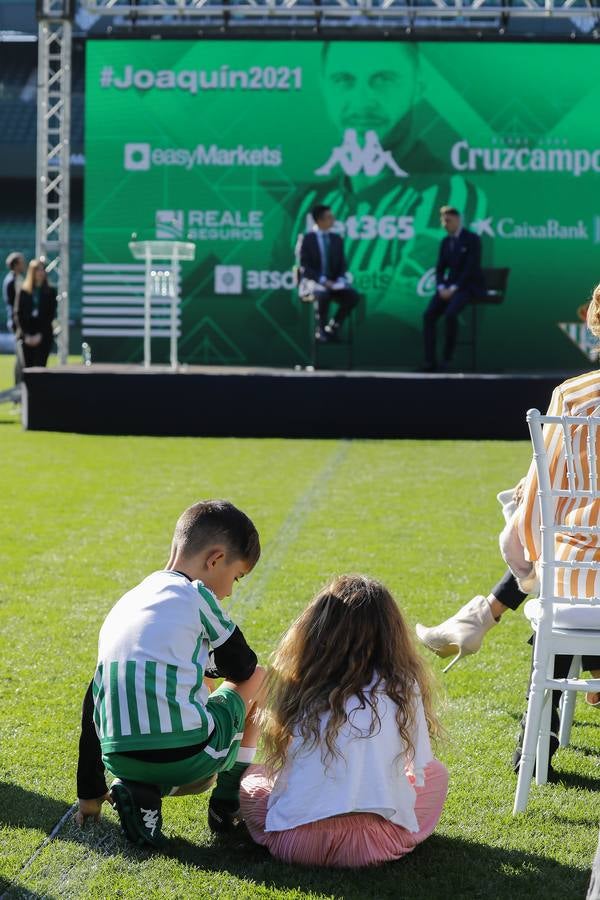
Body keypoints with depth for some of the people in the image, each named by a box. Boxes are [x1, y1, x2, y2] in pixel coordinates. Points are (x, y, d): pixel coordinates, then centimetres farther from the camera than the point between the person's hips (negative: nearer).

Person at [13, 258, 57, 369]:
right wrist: (26, 335, -8)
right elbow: (18, 314, 3)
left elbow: (51, 315, 0)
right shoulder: (24, 291, 7)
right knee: (27, 367, 1)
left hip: (43, 336, -1)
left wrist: (40, 334, -9)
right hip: (26, 336, 1)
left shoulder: (51, 291, 5)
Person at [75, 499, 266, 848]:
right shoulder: (196, 596, -1)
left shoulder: (123, 606, 19)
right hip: (187, 754, -6)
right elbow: (241, 667, 11)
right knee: (258, 678, 21)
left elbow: (92, 705, 21)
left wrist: (90, 793, 27)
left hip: (121, 763, 6)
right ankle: (228, 802, 16)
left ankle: (139, 791, 8)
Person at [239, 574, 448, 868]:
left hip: (295, 843, 1)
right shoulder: (403, 688, 3)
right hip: (374, 847, -1)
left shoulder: (299, 686, 6)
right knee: (435, 772, 26)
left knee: (249, 778, 33)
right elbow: (419, 767, 14)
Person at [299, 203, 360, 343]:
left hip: (334, 282, 5)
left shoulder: (337, 239, 11)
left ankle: (332, 327, -9)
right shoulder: (307, 239, -4)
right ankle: (322, 329, -15)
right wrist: (322, 281, -21)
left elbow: (342, 264, 11)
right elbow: (305, 268, -9)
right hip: (314, 282, -5)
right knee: (323, 295, -39)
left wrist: (340, 279, -11)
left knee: (352, 296, -25)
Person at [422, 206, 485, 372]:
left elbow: (471, 268, -15)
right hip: (449, 285, 6)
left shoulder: (472, 239, -8)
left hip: (468, 285, -6)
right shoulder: (445, 242, 13)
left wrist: (454, 289, -21)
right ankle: (430, 361, -19)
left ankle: (447, 358, -20)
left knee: (450, 314, -33)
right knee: (428, 315, -18)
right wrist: (441, 288, -8)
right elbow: (440, 269, 12)